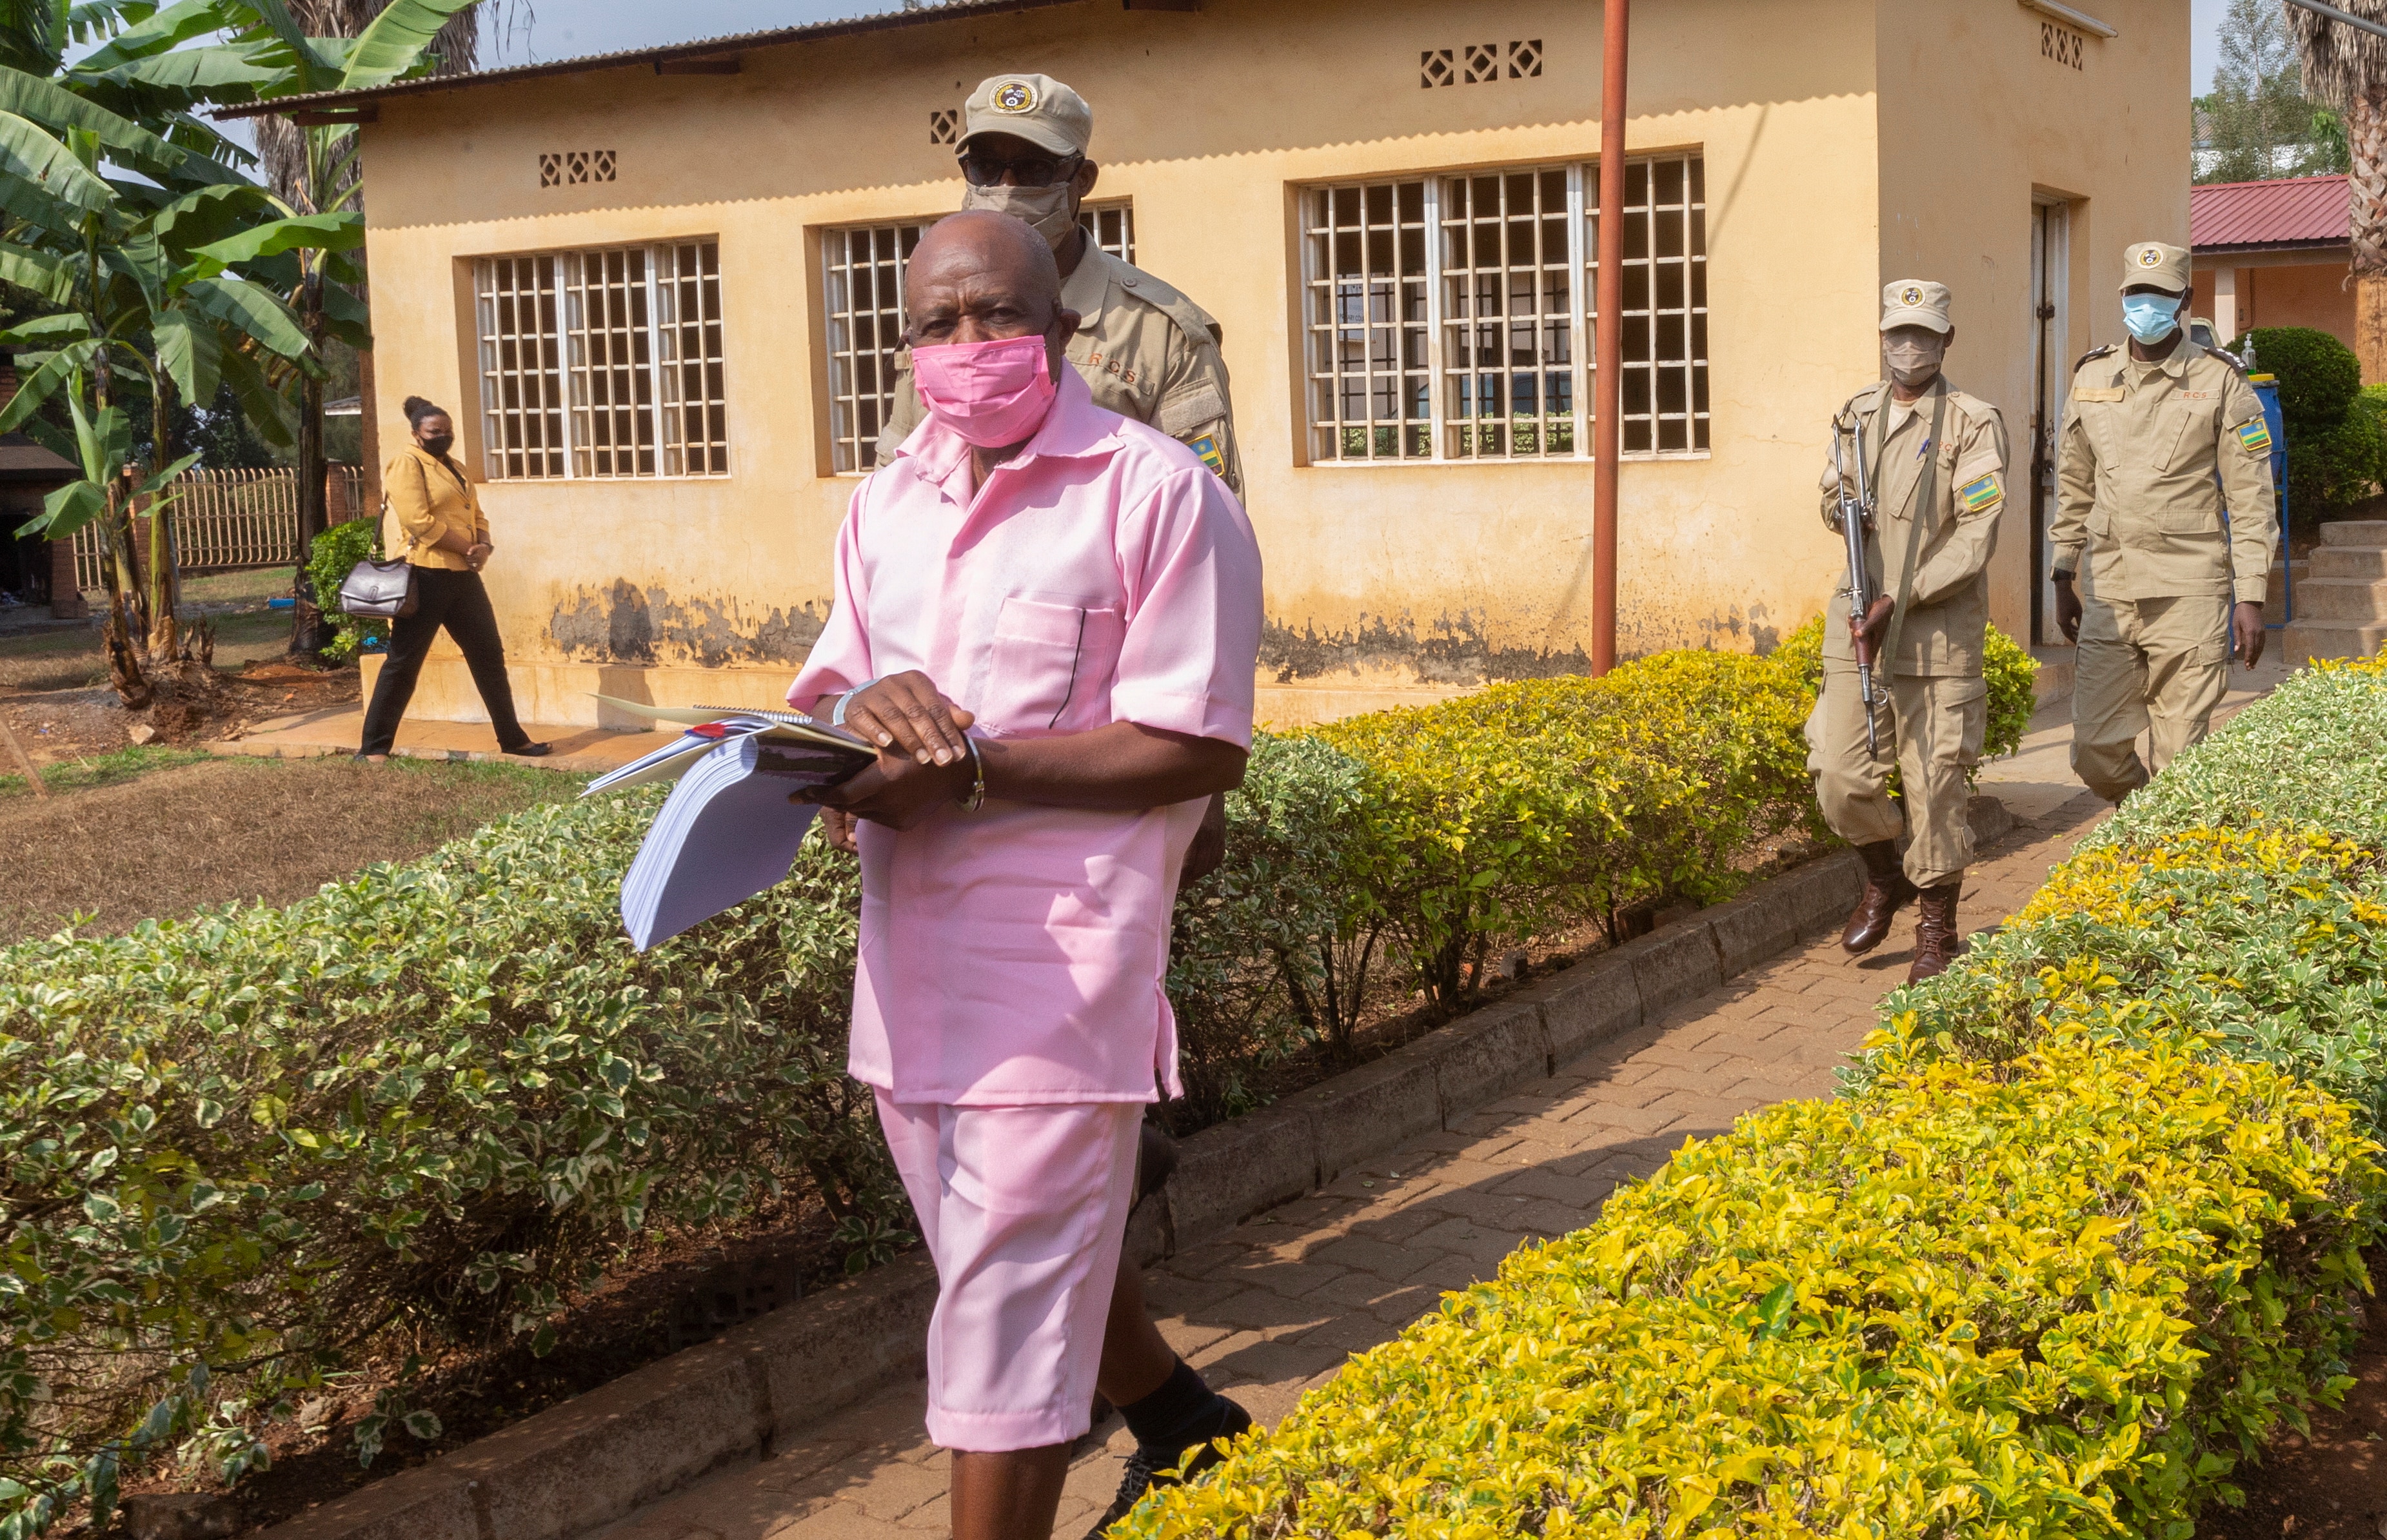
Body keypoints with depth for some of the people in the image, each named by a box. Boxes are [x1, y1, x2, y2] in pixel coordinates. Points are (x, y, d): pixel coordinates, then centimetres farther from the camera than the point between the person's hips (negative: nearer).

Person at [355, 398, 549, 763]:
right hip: (425, 577, -8)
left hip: (463, 576, 8)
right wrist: (468, 549, -14)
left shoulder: (455, 468, 20)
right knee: (403, 663, -4)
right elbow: (420, 522, -18)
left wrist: (483, 547, -4)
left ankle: (512, 739, 20)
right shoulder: (407, 464, -7)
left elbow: (477, 516, 18)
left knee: (489, 655, 11)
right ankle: (374, 749, 2)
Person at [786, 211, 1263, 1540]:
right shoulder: (888, 501, 12)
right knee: (1042, 1253, 22)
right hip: (909, 942, 8)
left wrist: (972, 768, -20)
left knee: (1012, 1285, -4)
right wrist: (860, 701, -10)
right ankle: (1181, 1423, 46)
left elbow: (1197, 748, -14)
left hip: (1059, 947, -7)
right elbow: (826, 684, 15)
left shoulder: (1157, 494, -10)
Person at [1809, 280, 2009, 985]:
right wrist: (1842, 506, -3)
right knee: (1841, 778, -1)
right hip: (1856, 631, 4)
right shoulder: (1858, 413, 12)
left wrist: (1903, 599, -18)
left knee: (1936, 788, 0)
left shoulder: (1974, 424, -4)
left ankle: (1937, 933, 16)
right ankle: (1885, 878, 29)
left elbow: (1977, 537, -10)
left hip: (1938, 634, -4)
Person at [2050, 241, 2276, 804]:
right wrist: (2063, 579, 15)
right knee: (2095, 749, 2)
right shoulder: (2092, 378, 11)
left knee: (2179, 758, -1)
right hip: (2108, 596, 4)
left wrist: (2250, 597, -7)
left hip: (2189, 595, -4)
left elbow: (2251, 499, -2)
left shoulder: (2221, 384, -1)